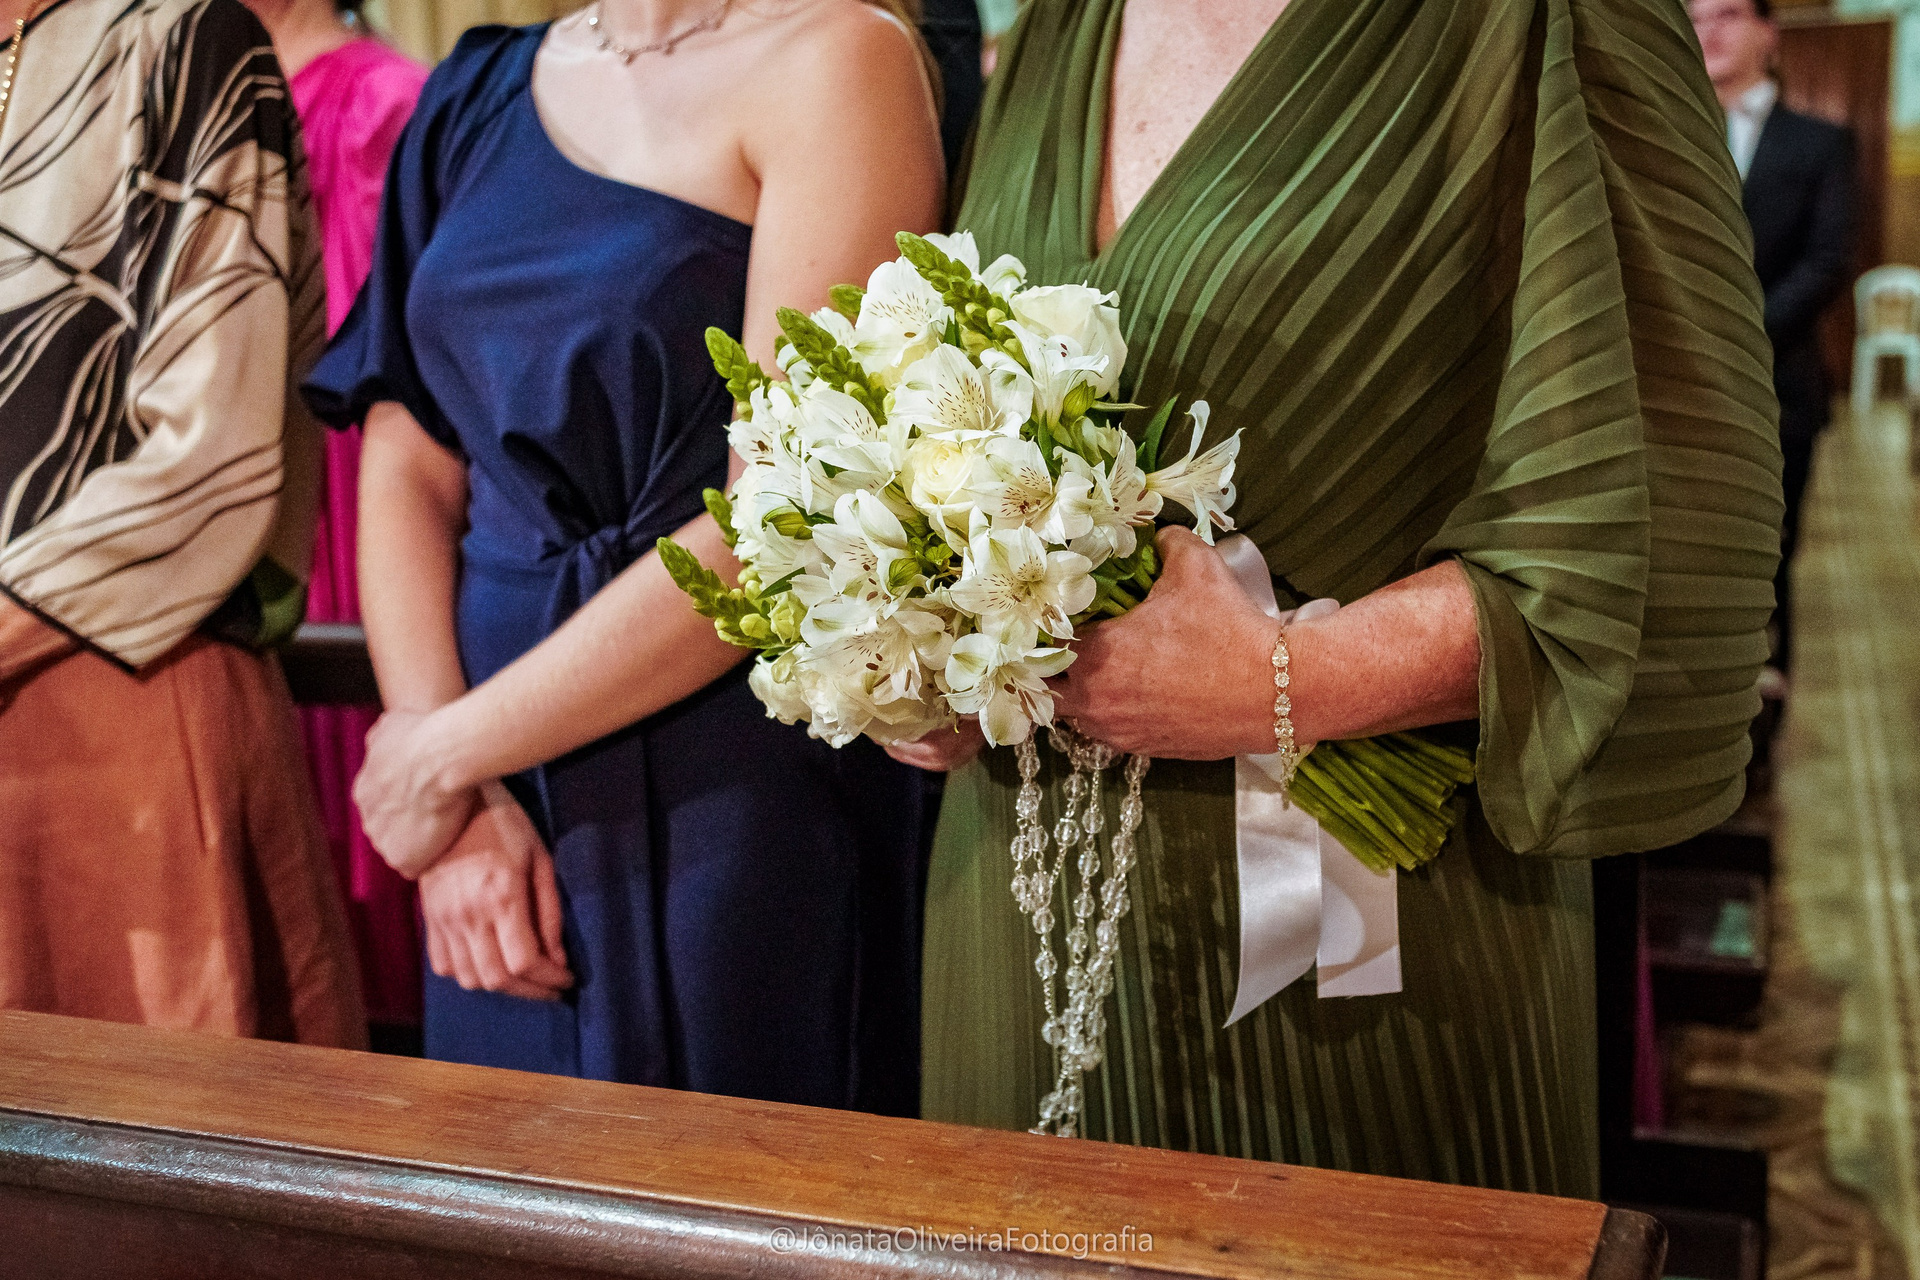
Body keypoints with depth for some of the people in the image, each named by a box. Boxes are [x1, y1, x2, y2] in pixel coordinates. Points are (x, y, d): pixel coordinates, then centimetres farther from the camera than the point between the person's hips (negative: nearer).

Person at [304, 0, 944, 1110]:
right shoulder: (476, 94, 11)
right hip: (506, 808, 5)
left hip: (739, 797, -5)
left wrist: (445, 756, -8)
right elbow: (404, 473, 7)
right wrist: (462, 803, -5)